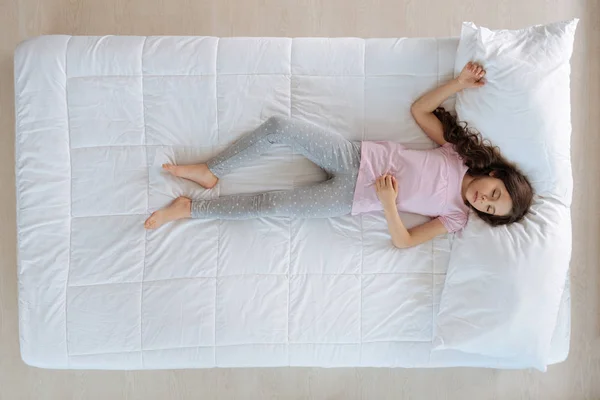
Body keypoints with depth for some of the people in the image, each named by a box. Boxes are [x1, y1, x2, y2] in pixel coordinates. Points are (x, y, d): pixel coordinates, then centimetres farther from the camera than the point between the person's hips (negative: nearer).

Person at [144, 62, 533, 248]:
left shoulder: (455, 217, -4)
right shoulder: (458, 153, 3)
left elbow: (404, 241, -9)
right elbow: (419, 109, 8)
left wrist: (388, 203, -27)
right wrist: (459, 83, -5)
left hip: (355, 197, -3)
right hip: (356, 156, 3)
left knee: (270, 204, -16)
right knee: (278, 125, -17)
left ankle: (188, 208, 1)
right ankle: (210, 172, 2)